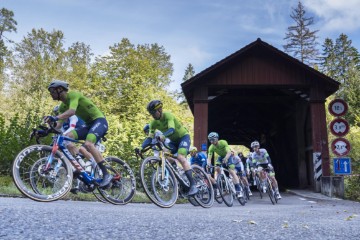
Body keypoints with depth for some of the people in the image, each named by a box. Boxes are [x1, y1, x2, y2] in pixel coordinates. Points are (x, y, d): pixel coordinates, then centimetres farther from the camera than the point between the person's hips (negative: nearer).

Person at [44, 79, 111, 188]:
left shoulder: (73, 94, -14)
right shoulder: (62, 106, 11)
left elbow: (72, 111, -34)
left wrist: (55, 118, -47)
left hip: (99, 120, -8)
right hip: (88, 124, 8)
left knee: (88, 144, -32)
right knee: (68, 137, -12)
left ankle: (106, 174, -24)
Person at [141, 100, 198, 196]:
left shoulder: (168, 115, -25)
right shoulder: (153, 123, -9)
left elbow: (171, 129, -42)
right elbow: (150, 137, -14)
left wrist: (163, 136, -62)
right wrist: (141, 148, -30)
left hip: (183, 137, -7)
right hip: (173, 141, 7)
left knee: (181, 157, -28)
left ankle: (193, 185, -28)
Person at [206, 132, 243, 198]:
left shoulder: (223, 142, -32)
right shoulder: (211, 147, -22)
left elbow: (229, 152, -41)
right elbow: (209, 157, -28)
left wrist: (225, 159, -60)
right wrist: (208, 164, -48)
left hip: (228, 156, -4)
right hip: (221, 157, 4)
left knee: (232, 172, -18)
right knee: (217, 168, -23)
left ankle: (239, 191, -19)